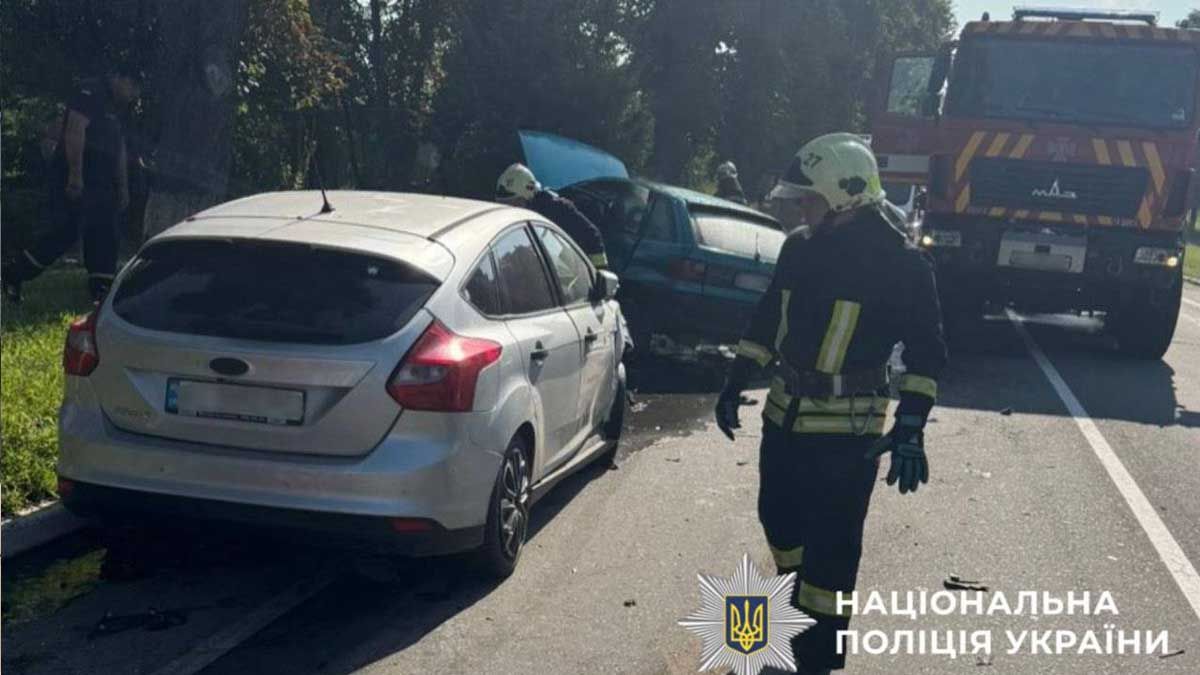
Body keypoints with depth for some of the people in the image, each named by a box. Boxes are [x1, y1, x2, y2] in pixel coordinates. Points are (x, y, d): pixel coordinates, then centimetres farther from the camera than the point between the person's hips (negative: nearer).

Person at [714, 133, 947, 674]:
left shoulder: (899, 261, -12)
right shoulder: (800, 248, 5)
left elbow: (925, 349, -12)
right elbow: (767, 318, 17)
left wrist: (910, 428, -19)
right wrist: (736, 382, 15)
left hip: (847, 428, -6)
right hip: (785, 412, 7)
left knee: (831, 546, -2)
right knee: (778, 519, 20)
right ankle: (801, 609, 44)